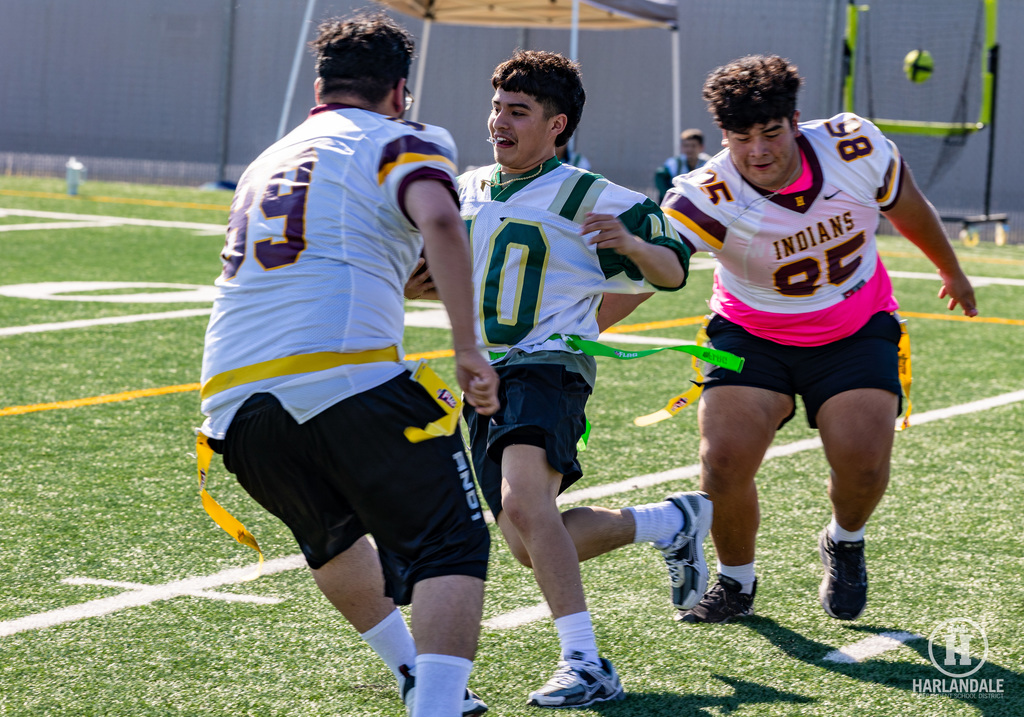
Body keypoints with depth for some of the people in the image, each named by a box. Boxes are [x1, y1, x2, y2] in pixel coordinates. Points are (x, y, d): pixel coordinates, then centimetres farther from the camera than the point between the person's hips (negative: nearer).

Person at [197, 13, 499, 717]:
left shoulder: (267, 162, 30)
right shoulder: (403, 142, 9)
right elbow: (439, 222, -13)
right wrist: (468, 349, -13)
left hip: (232, 397, 6)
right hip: (348, 379, -6)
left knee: (333, 538, 31)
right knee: (451, 546, 1)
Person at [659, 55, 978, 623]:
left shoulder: (856, 148, -19)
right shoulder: (708, 198, -27)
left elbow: (908, 211, 1)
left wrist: (952, 272, 18)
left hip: (857, 331, 1)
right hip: (751, 335, -1)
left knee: (863, 460, -17)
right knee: (725, 458, -18)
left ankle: (845, 544, 20)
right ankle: (736, 583, 11)